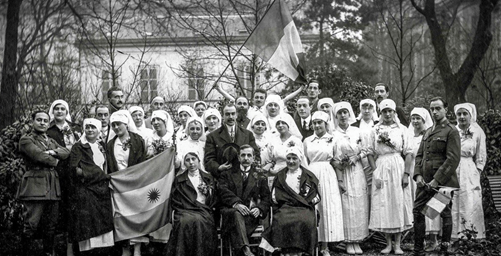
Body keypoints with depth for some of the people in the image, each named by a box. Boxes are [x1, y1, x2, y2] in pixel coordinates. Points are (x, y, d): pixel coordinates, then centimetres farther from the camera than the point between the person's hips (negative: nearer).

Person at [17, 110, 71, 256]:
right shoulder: (26, 140, 2)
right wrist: (54, 161, 2)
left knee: (51, 225, 8)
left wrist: (53, 152, -9)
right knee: (31, 225, -9)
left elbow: (66, 152, 9)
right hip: (34, 185, -7)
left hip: (52, 186, 7)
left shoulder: (51, 141, 24)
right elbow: (39, 155, -13)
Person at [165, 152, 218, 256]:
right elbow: (174, 200, 14)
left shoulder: (208, 178, 23)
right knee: (186, 221, -36)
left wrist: (208, 192, 0)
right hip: (184, 211, 0)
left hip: (204, 211, 0)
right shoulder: (178, 179, 21)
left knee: (199, 220, -36)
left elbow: (215, 200, 19)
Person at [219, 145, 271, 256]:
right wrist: (236, 204, -18)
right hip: (230, 209, -1)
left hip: (251, 213, 1)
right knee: (237, 213, -38)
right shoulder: (227, 174, 20)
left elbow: (266, 198, 13)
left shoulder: (260, 177, 22)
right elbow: (223, 191, 2)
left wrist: (259, 209, -11)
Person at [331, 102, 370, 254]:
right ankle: (349, 242, 2)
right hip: (341, 173, -2)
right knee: (346, 206, -3)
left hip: (357, 172, 2)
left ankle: (357, 241, 5)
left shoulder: (357, 131, 7)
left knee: (359, 206, 0)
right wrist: (339, 164, -14)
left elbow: (365, 150, 8)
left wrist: (357, 157, -9)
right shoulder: (333, 135, 3)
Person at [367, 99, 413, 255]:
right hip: (381, 167, 1)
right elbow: (370, 153, 5)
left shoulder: (401, 129, 3)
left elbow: (408, 153, 1)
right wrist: (375, 172, -5)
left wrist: (406, 173, -7)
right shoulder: (375, 130, 5)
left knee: (398, 203, 0)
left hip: (398, 167, -1)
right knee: (383, 205, 1)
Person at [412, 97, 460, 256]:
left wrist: (437, 180, -17)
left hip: (443, 182, -7)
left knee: (445, 214, 4)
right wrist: (418, 174, 1)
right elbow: (419, 155, 18)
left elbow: (453, 159, -15)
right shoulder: (428, 131, 17)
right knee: (418, 212, 4)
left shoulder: (451, 131, -7)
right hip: (424, 181, 7)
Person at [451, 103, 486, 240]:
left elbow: (481, 157, 5)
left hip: (470, 173, -2)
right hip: (452, 173, 2)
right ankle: (456, 236, 4)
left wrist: (476, 174, -2)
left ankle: (474, 237, -3)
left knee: (471, 205, -7)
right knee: (454, 205, -1)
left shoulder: (477, 132, 4)